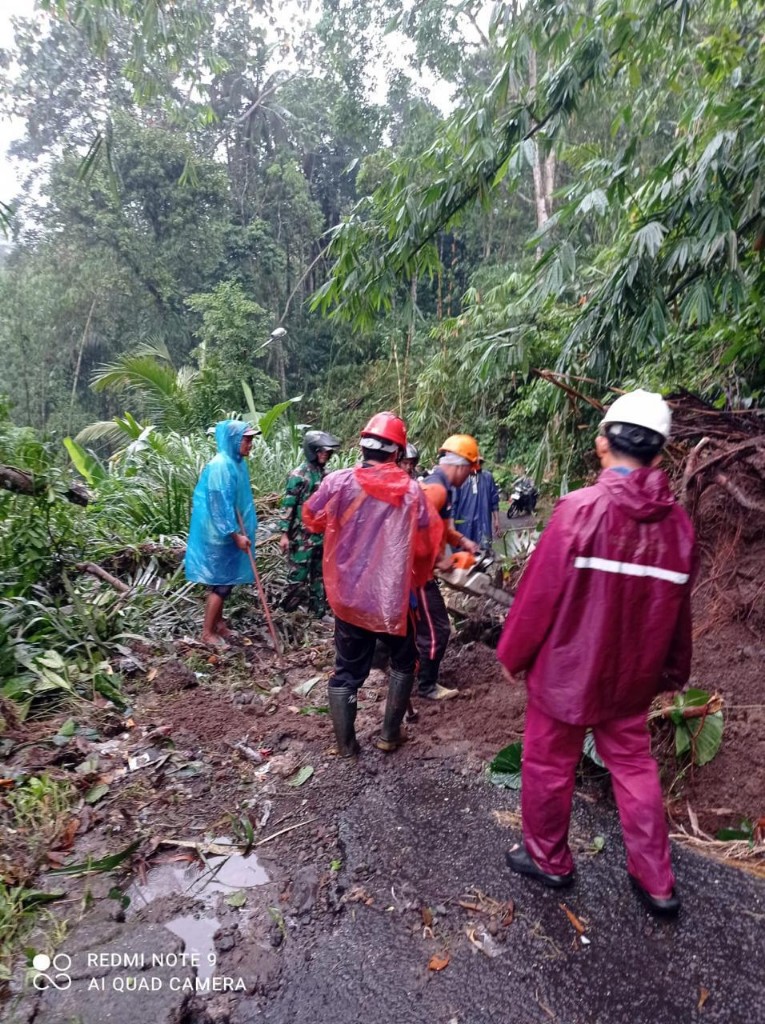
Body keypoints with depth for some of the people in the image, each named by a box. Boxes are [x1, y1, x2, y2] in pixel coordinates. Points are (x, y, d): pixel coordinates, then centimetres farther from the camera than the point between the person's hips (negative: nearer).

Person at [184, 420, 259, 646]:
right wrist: (236, 535, -21)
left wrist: (242, 532, 18)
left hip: (227, 533, 9)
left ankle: (218, 623, 32)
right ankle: (207, 632, 13)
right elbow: (220, 505, -24)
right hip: (219, 534, -9)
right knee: (220, 582, 0)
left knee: (224, 579, 18)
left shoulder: (236, 463, 7)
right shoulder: (220, 466, -22)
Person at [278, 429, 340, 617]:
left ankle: (318, 608, 27)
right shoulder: (299, 476, -14)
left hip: (322, 533, 7)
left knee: (320, 573, 14)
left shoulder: (325, 473, 6)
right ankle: (289, 607, 19)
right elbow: (287, 506, -13)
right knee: (299, 573, 1)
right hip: (302, 535, -7)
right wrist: (284, 534, -15)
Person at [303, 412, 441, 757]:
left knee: (346, 672, 15)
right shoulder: (411, 490, -10)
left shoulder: (338, 482, -10)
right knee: (403, 662, 23)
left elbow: (312, 519, 6)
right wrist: (417, 577, 15)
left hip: (348, 596, 1)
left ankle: (346, 746, 24)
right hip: (393, 597, -1)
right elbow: (427, 544, -3)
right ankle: (390, 735, 28)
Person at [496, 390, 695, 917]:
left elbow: (542, 591, -17)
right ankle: (656, 882, 34)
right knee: (635, 767, 22)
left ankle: (548, 859, 35)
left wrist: (514, 653, -3)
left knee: (549, 765, 16)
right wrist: (672, 672, 18)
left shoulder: (580, 506, -21)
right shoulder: (677, 521, -6)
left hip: (567, 668, -4)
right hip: (631, 676, 5)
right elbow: (678, 607, 4)